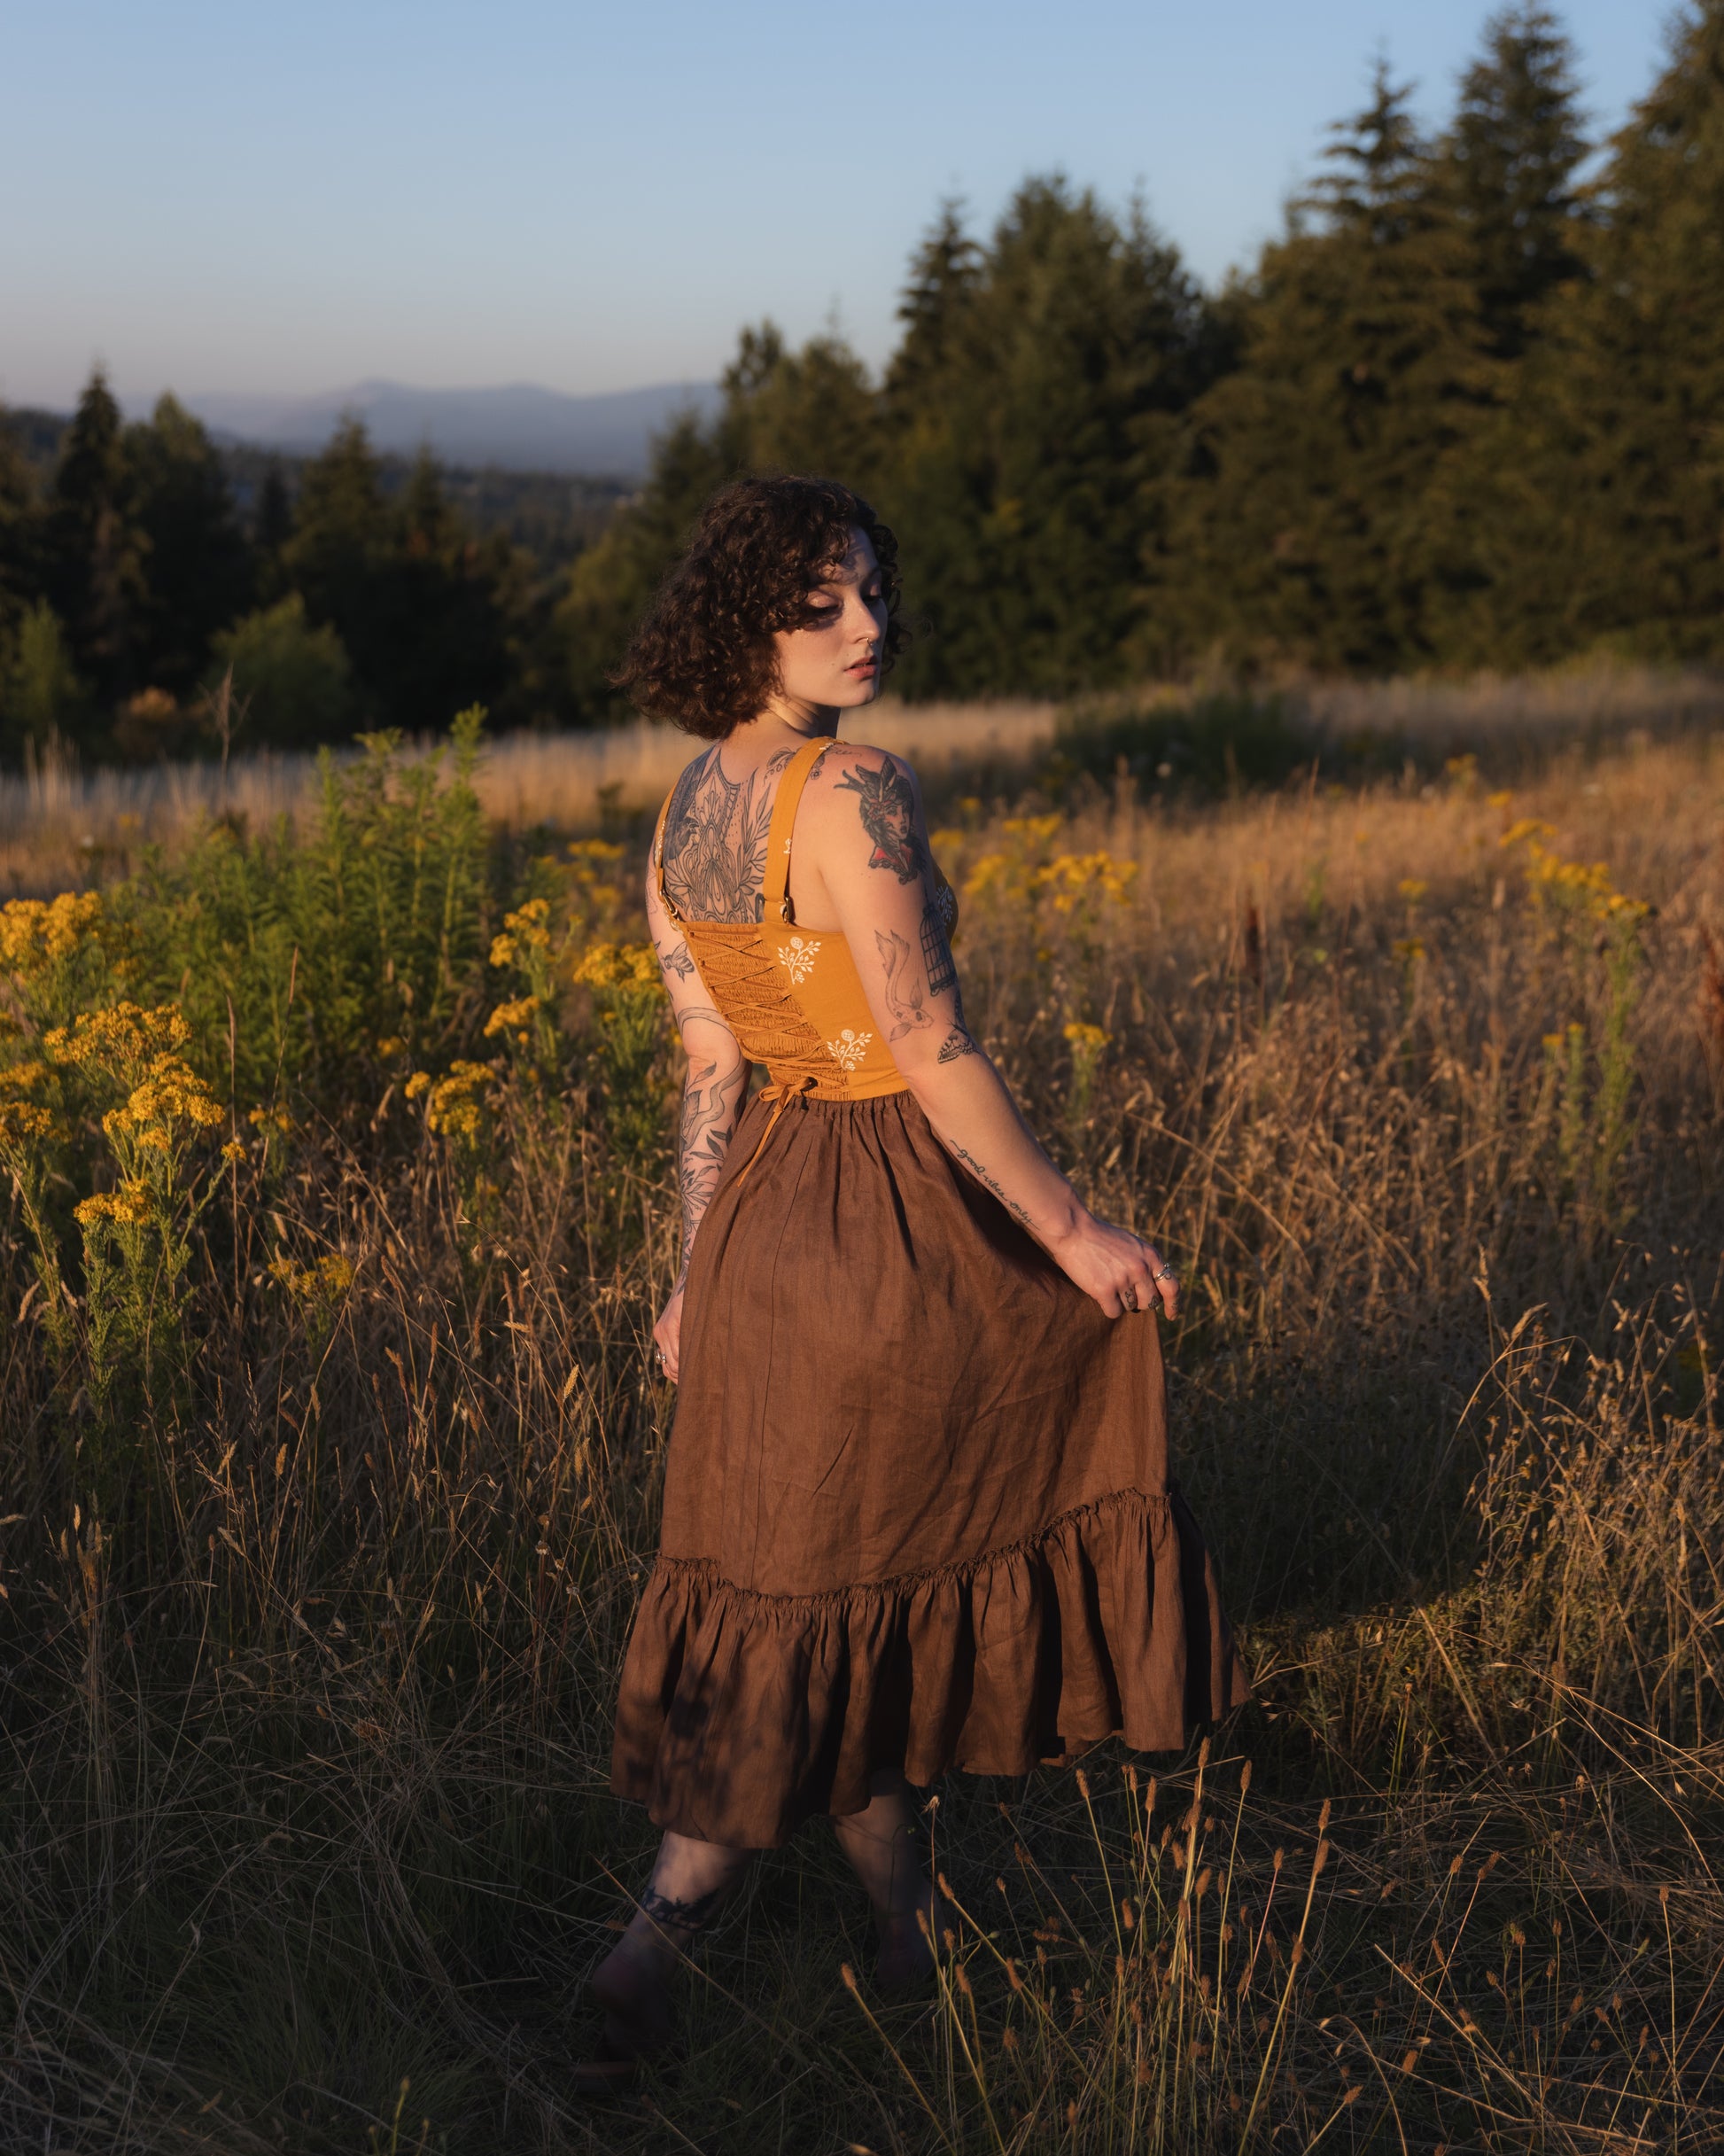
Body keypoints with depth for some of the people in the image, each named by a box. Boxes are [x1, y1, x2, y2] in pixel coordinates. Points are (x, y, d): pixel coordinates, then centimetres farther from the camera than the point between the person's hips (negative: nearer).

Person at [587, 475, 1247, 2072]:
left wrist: (702, 1277, 14)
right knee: (827, 1588, 8)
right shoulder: (854, 791, -19)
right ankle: (659, 1936, 11)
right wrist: (1072, 1233, -13)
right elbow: (935, 1053, -21)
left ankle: (908, 1927, 29)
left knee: (838, 1576, 16)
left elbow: (711, 1073, 10)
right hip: (893, 1218, -8)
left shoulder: (680, 820, 6)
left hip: (770, 1210, 8)